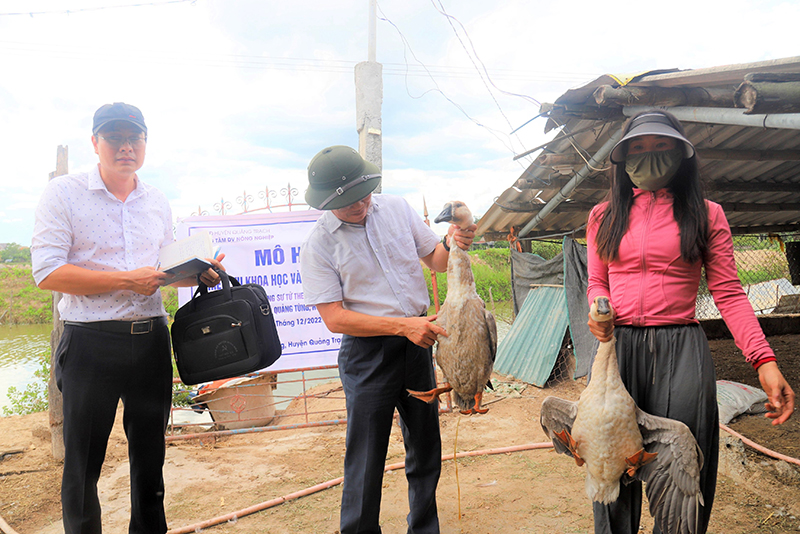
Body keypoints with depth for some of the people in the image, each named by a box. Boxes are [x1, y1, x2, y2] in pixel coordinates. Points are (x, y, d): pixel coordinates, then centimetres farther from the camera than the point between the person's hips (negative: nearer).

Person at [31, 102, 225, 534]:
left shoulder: (157, 202, 11)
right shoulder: (64, 193, -5)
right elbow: (47, 272, -13)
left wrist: (199, 274, 0)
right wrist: (128, 280, -18)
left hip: (151, 339, 5)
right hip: (91, 343, -5)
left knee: (150, 453, 17)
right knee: (82, 463, 7)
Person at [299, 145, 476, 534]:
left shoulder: (396, 208, 3)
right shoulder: (318, 245, -10)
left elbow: (435, 260, 12)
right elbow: (334, 317, -15)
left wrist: (453, 245, -12)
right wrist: (402, 326, -23)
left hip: (417, 342, 5)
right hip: (367, 354, -4)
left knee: (426, 447, 16)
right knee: (366, 459, 3)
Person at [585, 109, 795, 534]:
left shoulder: (706, 214, 7)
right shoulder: (604, 216, 12)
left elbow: (728, 293, 2)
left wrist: (764, 359, -10)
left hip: (681, 350, -1)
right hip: (617, 347, 2)